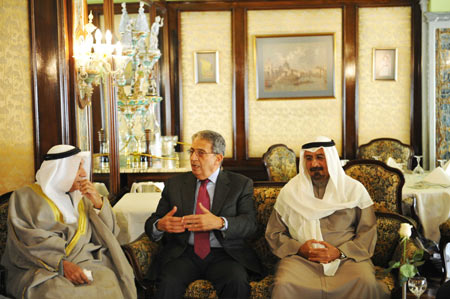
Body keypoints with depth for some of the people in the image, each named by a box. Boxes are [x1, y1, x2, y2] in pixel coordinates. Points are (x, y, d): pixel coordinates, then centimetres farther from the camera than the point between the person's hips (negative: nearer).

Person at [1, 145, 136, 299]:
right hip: (40, 270, -4)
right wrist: (63, 265, -23)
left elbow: (107, 234, 14)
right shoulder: (26, 197, 4)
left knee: (109, 283, -28)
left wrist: (98, 203, -1)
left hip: (80, 262, 4)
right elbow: (29, 241, -10)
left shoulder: (80, 198, 18)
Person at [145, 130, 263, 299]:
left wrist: (220, 223, -23)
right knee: (168, 283, -29)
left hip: (224, 255, -1)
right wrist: (159, 225, -14)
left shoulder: (241, 184, 9)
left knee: (236, 283, -32)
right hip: (183, 253, 1)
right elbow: (152, 222, 12)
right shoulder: (174, 184, 16)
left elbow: (250, 223, -4)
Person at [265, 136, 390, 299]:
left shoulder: (354, 189, 8)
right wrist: (299, 248, -7)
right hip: (301, 258, 0)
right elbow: (273, 233, 11)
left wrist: (340, 252, -11)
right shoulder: (289, 192, 10)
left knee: (366, 283, -31)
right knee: (284, 286, -30)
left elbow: (368, 232, 4)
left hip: (346, 256, 0)